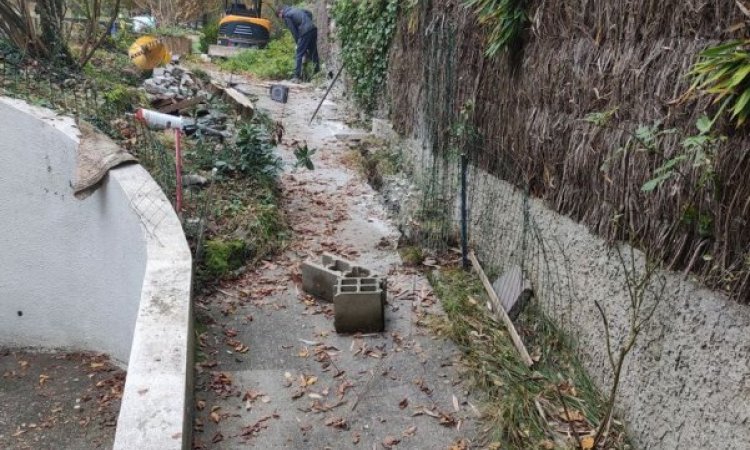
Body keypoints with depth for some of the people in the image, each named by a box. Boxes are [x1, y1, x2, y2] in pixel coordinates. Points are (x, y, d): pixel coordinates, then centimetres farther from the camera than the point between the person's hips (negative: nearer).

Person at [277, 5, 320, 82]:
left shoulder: (286, 16, 2)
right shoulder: (294, 9, 25)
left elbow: (294, 31, -3)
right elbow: (309, 13, 25)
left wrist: (298, 42, 4)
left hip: (305, 32, -8)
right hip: (313, 28, 8)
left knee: (299, 55, -2)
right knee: (313, 52, 16)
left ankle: (297, 76, -3)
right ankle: (318, 72, 20)